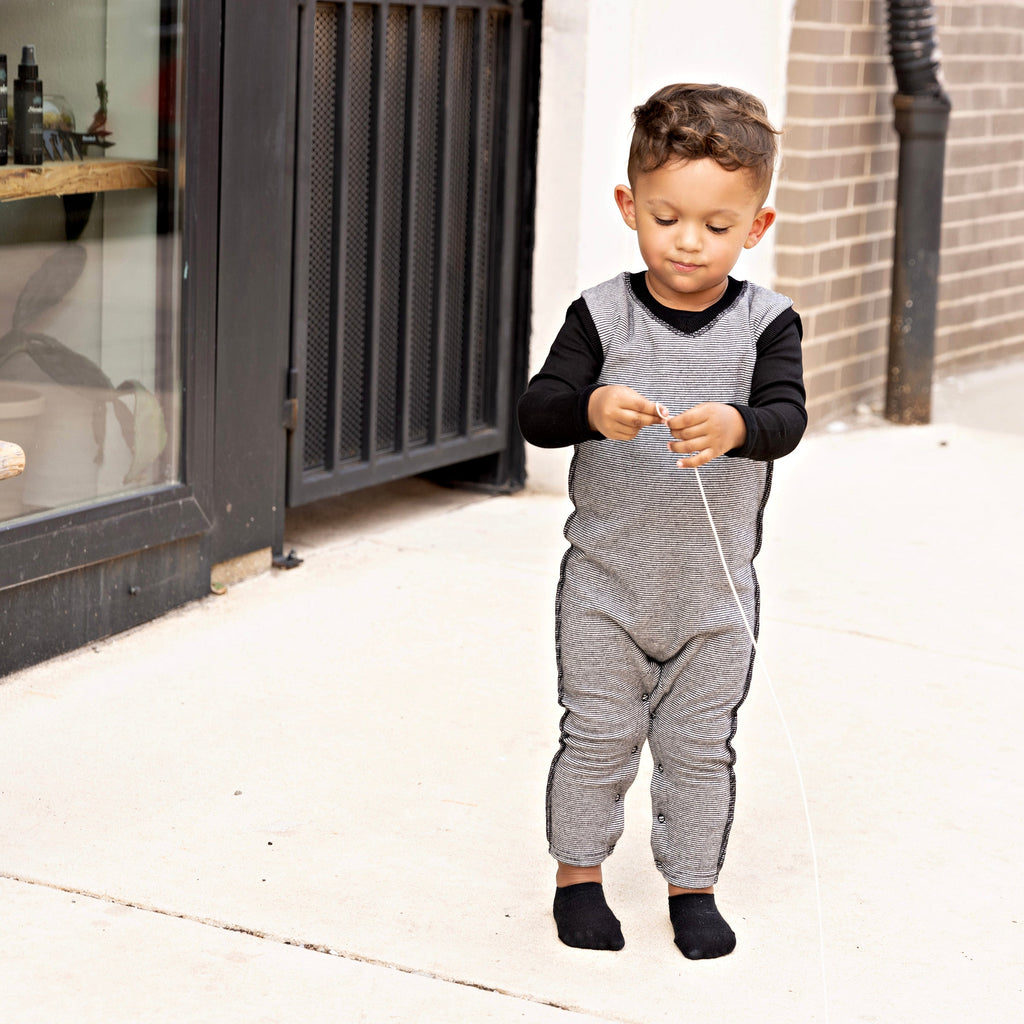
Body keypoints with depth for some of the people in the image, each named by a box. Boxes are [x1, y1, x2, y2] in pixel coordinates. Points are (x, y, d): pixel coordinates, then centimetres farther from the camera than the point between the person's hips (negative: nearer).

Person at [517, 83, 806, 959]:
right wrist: (592, 409, -38)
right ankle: (579, 873, 27)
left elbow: (787, 418, -20)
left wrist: (734, 426, -43)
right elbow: (536, 411, -16)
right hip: (607, 584, 0)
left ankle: (693, 884, 27)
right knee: (599, 736, 8)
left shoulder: (766, 323, -7)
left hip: (715, 592, 0)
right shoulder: (601, 316, -8)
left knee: (699, 746, 11)